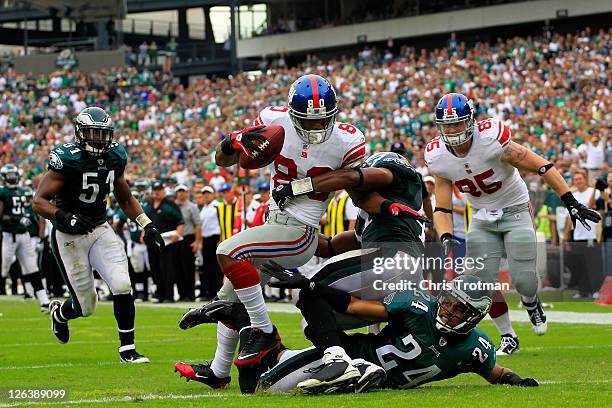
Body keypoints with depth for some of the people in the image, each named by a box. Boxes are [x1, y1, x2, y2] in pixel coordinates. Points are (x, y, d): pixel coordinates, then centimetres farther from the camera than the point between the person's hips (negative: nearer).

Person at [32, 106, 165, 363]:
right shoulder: (67, 160, -20)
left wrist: (147, 225, 4)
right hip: (69, 236, -4)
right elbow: (38, 201, -21)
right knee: (86, 306, 2)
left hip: (100, 230, 5)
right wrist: (64, 216, -38)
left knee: (122, 286, -16)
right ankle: (58, 313, 39)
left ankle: (127, 348, -1)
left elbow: (125, 199, 15)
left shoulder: (115, 158, -1)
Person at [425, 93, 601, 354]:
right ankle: (507, 337, 15)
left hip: (515, 211, -4)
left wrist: (571, 203, -25)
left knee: (523, 280, -8)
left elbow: (543, 167, -23)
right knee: (482, 281, -5)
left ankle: (531, 303, 30)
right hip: (482, 218, 4)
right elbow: (442, 208, -5)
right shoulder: (439, 158, -13)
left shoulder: (492, 141, -28)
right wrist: (446, 238, -26)